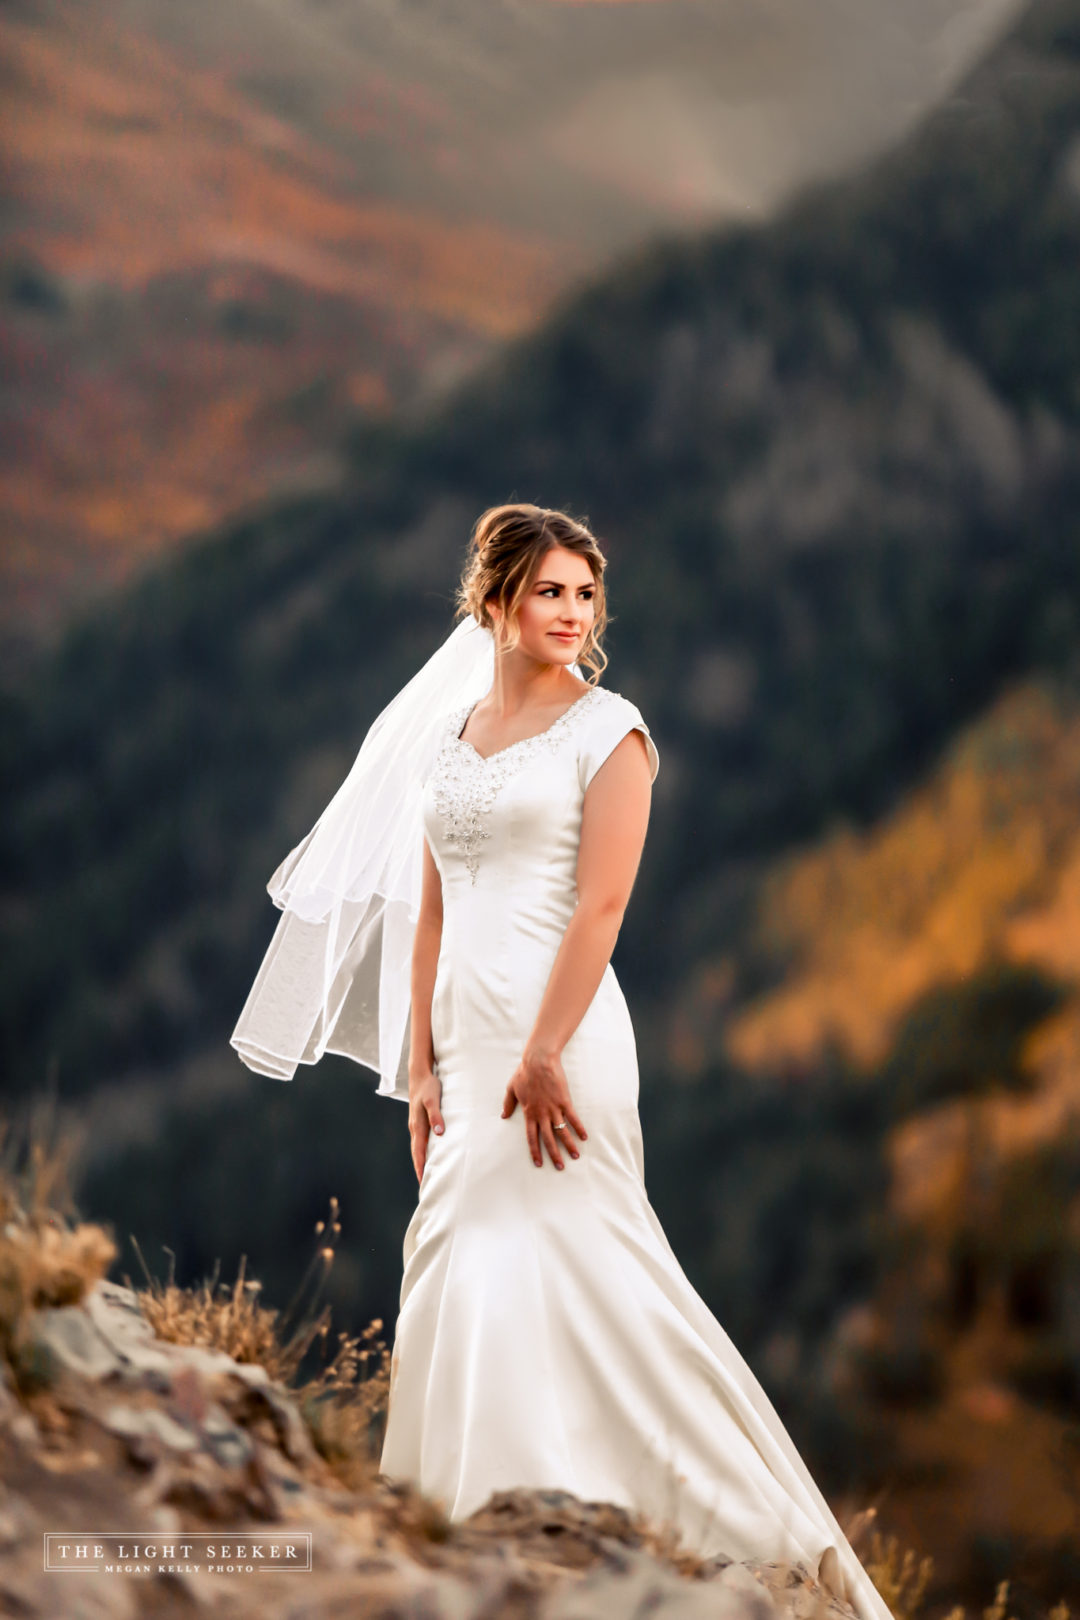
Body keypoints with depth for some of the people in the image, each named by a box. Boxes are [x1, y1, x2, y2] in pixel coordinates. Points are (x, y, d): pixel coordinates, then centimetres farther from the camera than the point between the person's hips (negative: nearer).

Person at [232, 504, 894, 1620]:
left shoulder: (605, 728, -3)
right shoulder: (446, 732, 15)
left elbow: (601, 903, -12)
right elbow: (433, 913, 15)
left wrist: (543, 1058, -19)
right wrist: (421, 1065, 9)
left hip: (559, 1027, -7)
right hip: (467, 1038, 7)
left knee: (555, 1267, -9)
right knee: (456, 1269, 7)